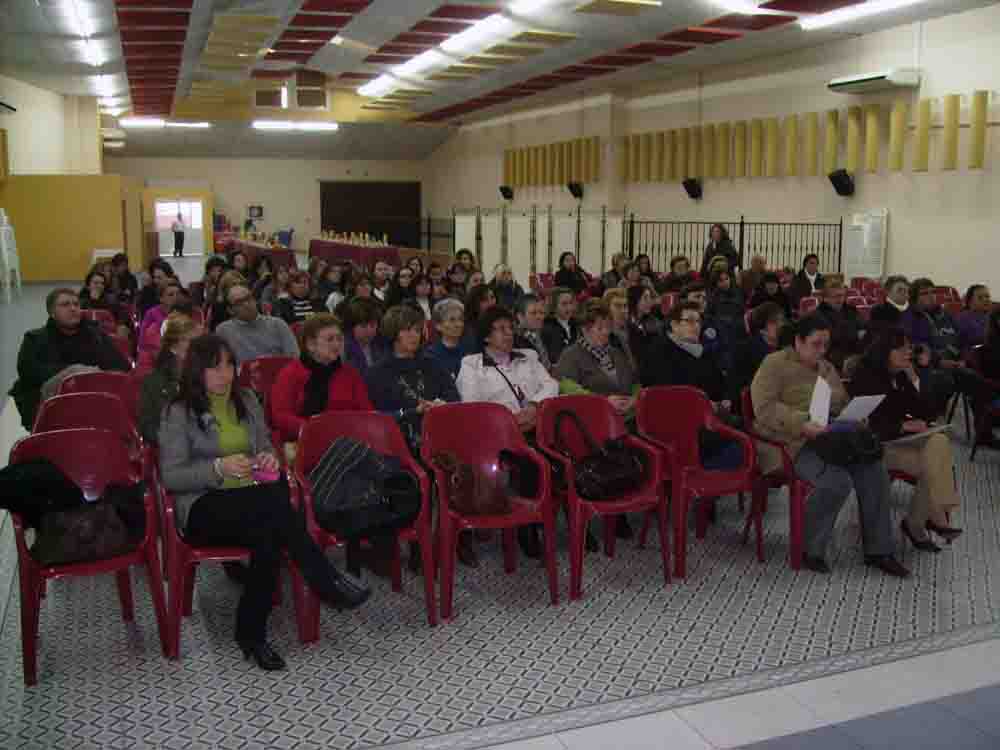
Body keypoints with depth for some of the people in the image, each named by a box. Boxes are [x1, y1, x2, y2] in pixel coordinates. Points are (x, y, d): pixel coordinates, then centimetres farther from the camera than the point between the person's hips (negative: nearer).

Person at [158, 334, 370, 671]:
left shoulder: (246, 401, 15)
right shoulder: (180, 413, -1)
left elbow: (266, 446, 24)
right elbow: (170, 477, -6)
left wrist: (270, 458, -2)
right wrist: (219, 468, -21)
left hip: (252, 501, 5)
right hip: (205, 506, -5)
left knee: (268, 534, -35)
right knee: (275, 502, -35)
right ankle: (329, 584, -30)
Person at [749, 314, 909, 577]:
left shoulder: (827, 368, 22)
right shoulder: (774, 365, -3)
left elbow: (844, 404, 29)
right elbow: (765, 409, -16)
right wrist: (802, 424, -28)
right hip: (793, 443, -7)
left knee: (875, 472, -16)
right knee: (837, 481, -31)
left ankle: (878, 550, -3)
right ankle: (810, 550, -11)